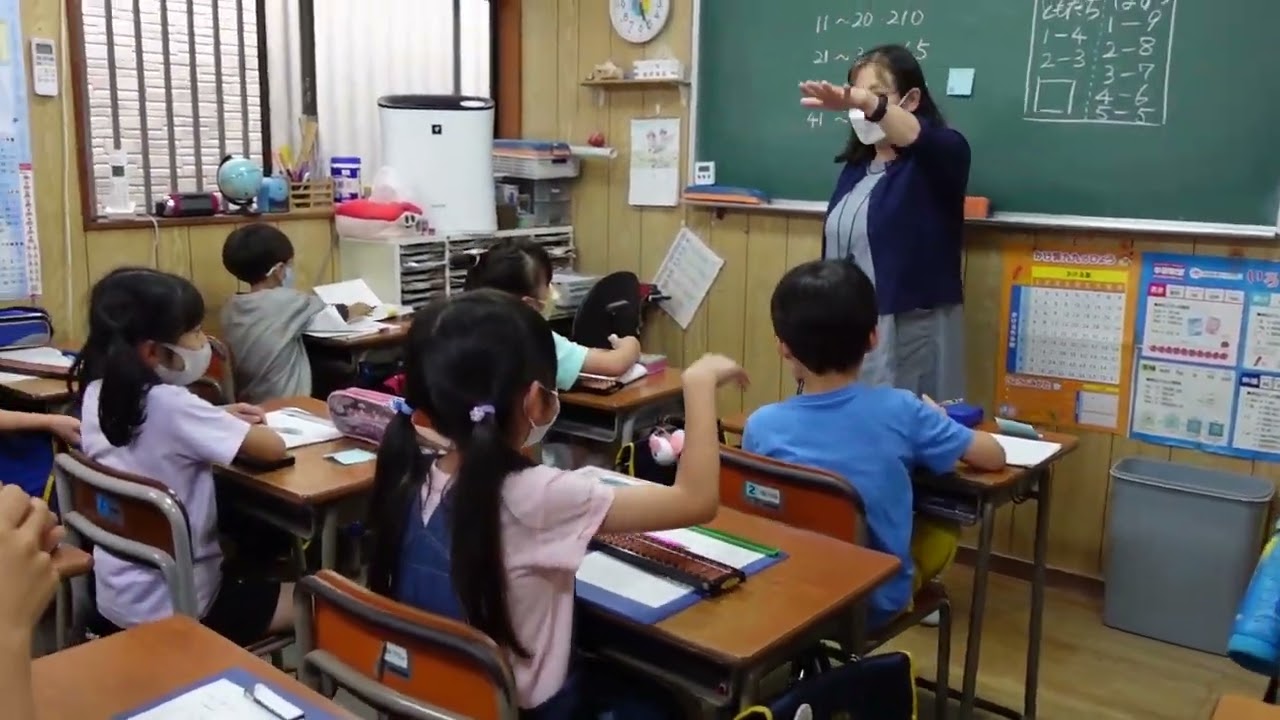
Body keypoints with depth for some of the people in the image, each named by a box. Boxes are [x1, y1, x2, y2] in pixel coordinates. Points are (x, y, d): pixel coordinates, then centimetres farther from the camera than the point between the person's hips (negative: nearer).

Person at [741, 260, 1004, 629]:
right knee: (946, 527, 26)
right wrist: (935, 420, 15)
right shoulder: (900, 409, -17)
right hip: (880, 600, 0)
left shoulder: (762, 425, -16)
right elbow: (994, 456, -3)